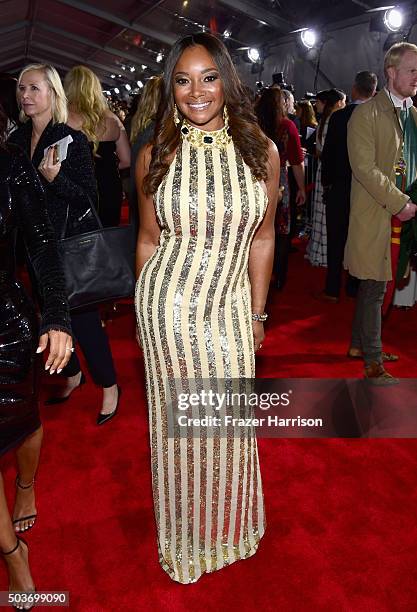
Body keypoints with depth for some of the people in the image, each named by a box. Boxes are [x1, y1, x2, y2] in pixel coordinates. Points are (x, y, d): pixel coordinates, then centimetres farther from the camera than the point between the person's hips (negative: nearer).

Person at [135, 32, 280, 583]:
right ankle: (186, 535, 41)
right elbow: (149, 239, 3)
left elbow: (262, 237, 3)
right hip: (168, 305, -1)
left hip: (230, 307, 2)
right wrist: (146, 311, 6)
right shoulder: (156, 155, -3)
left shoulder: (262, 151, -2)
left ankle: (230, 527, 47)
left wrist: (257, 312, 5)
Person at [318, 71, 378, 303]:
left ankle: (333, 289, 8)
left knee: (336, 239, 5)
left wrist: (326, 182, 4)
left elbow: (328, 152, -8)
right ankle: (354, 286, 23)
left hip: (340, 187, -3)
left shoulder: (339, 116, -10)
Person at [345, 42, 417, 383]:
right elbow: (365, 169, -14)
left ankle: (360, 342, 28)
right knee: (375, 288, 0)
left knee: (374, 285, 13)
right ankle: (373, 361, 11)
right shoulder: (366, 114, -5)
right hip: (376, 215, -6)